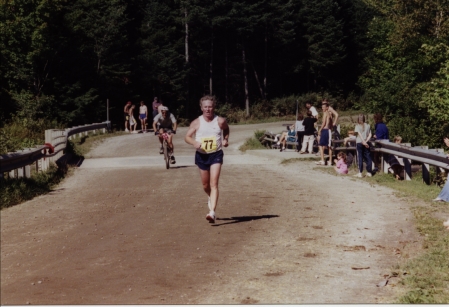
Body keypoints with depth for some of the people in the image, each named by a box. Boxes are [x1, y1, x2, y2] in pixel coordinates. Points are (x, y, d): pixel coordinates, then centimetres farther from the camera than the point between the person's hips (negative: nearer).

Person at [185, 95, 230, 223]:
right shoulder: (197, 123, -5)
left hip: (216, 155, -2)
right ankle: (211, 198, 49)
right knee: (205, 185, 16)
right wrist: (194, 143, -22)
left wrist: (226, 139, -2)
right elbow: (187, 137, -1)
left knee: (214, 184, -14)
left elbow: (226, 129, 17)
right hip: (202, 155, 2)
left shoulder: (220, 121, -5)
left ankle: (212, 212, -20)